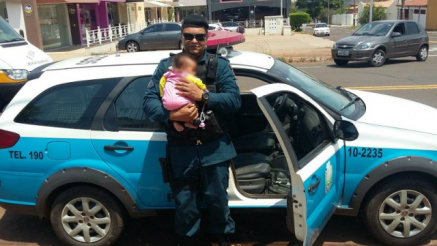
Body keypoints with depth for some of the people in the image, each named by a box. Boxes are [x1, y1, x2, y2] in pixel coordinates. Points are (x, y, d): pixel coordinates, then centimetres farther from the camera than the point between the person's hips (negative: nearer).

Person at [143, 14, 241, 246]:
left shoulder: (219, 65, 1)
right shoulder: (166, 66, 3)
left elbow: (234, 100, -9)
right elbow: (149, 101, -5)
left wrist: (203, 96, -22)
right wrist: (172, 115, -23)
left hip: (214, 148, 0)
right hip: (181, 149, 1)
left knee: (217, 199, 15)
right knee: (184, 204, 13)